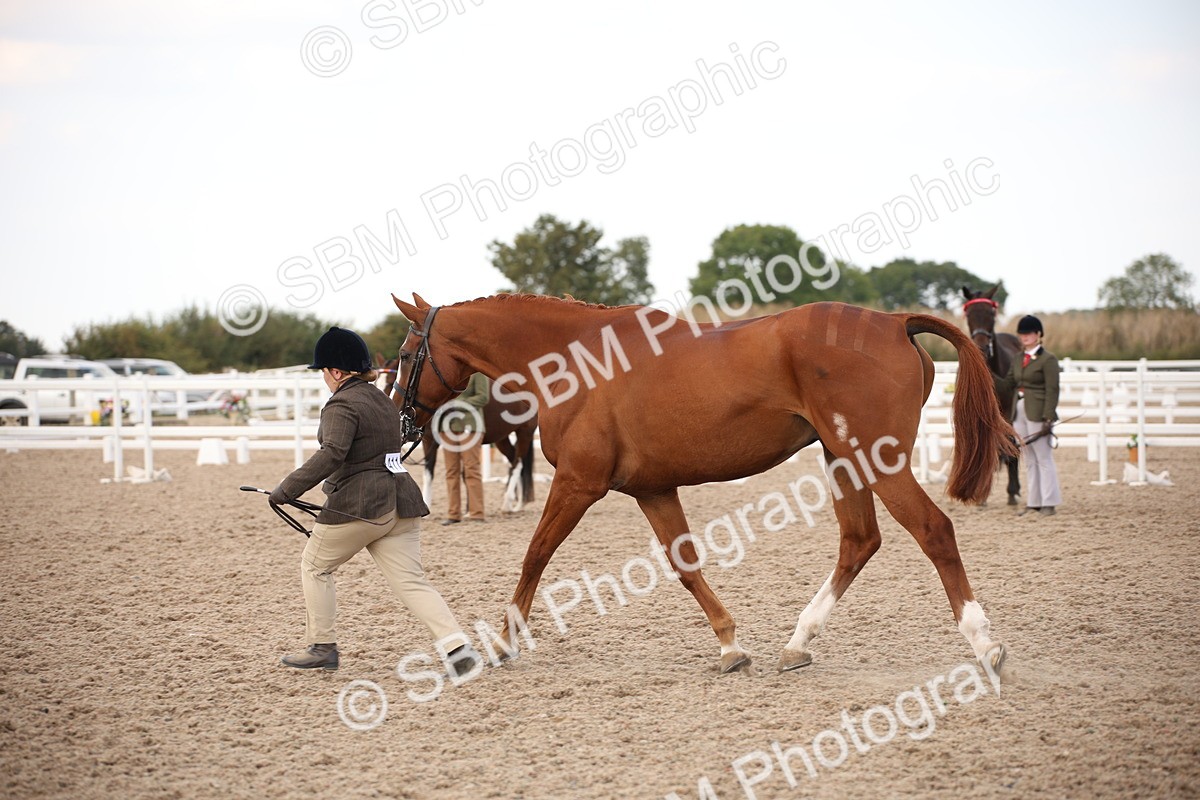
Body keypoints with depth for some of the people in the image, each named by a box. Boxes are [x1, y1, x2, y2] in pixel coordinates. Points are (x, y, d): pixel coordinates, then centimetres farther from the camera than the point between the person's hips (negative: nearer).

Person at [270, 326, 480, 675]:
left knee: (314, 567, 14)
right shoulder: (382, 400, 17)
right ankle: (457, 646, -15)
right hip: (400, 500, 8)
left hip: (358, 505, -8)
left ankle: (322, 647, 16)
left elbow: (331, 455, -25)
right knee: (411, 581, 2)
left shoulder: (341, 406, -11)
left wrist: (287, 489, -24)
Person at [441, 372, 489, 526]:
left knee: (471, 469, -5)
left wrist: (459, 404, -19)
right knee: (451, 471, 7)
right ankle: (454, 514, 12)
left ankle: (477, 513, -1)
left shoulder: (477, 371, -3)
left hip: (469, 425, -5)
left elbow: (483, 398, -9)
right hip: (448, 424, 5)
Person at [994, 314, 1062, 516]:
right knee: (1029, 460, 11)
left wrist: (1048, 419, -18)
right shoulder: (1018, 359, 14)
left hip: (1037, 414, -7)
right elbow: (1007, 386, 14)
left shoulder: (1048, 359, -8)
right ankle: (1034, 502, 16)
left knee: (1044, 458, -3)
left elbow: (1052, 391, -12)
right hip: (1020, 412, 7)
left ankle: (1049, 503, 1)